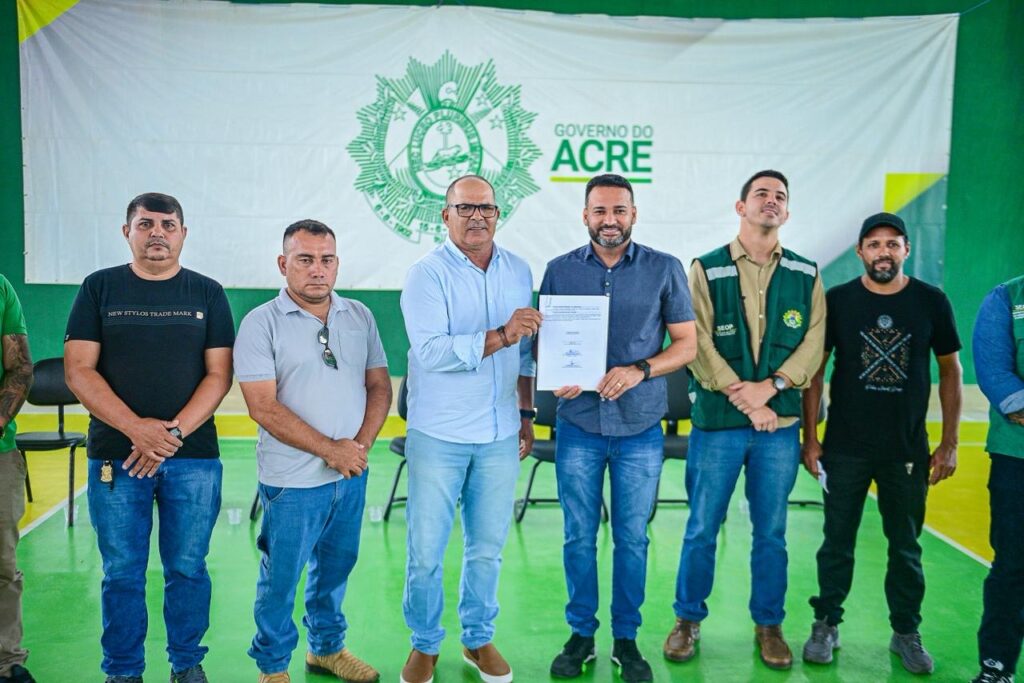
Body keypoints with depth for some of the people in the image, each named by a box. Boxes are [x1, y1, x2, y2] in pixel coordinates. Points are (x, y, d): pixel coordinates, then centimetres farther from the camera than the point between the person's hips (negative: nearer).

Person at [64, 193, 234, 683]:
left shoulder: (207, 293, 6)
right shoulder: (99, 288, 5)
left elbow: (219, 374, 1)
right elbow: (78, 370, -2)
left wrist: (173, 433, -12)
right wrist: (136, 428, -14)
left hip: (193, 457, 0)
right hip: (115, 457, 0)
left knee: (187, 569, 7)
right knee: (121, 573, 7)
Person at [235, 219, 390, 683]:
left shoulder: (360, 317, 5)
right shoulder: (261, 324, -9)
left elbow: (379, 385, 7)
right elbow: (263, 407, -15)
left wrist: (362, 443, -9)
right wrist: (330, 449, -16)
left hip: (352, 475, 5)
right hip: (293, 481, -4)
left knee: (335, 569, 19)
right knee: (281, 578, 7)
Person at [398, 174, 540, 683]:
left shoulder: (518, 272, 7)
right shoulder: (427, 274, -9)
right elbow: (431, 351, -21)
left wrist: (526, 415, 13)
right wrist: (500, 335, -29)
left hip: (500, 436, 4)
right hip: (438, 436, -3)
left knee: (487, 549, 13)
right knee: (426, 551, 5)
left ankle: (478, 639, 32)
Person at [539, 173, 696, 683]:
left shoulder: (664, 270, 0)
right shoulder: (559, 270, 4)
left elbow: (687, 343, 2)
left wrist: (640, 369, -15)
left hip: (640, 427, -1)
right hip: (578, 423, 1)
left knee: (632, 539, 9)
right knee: (579, 536, 9)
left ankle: (626, 638, 24)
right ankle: (581, 634, 25)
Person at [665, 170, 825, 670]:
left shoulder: (806, 275, 8)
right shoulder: (706, 270, 0)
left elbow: (813, 343, 1)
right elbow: (699, 344, -7)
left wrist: (769, 387, -14)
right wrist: (746, 402, -12)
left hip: (780, 423, 2)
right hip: (717, 421, -2)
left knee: (771, 532, 11)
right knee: (702, 529, 6)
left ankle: (769, 625, 27)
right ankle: (688, 620, 23)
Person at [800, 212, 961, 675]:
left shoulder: (931, 302, -1)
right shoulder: (837, 301, -3)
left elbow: (950, 371, 6)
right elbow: (814, 369, 0)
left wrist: (949, 443, 2)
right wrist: (810, 437, -4)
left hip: (908, 449, 1)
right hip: (845, 447, -1)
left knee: (905, 545, 11)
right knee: (838, 542, 8)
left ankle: (906, 632, 27)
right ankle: (826, 625, 23)